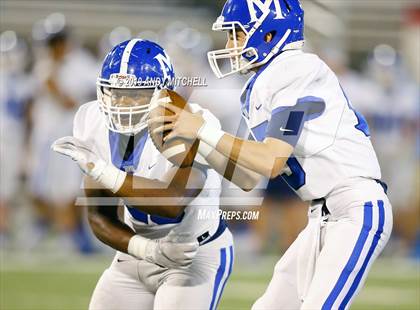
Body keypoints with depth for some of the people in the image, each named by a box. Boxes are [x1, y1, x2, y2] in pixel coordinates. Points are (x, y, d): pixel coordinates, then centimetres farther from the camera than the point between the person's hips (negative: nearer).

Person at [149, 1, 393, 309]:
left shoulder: (298, 71, -14)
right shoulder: (263, 86, 14)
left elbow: (271, 162, -20)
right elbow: (249, 179, 15)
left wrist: (204, 131, -13)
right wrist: (193, 145, 7)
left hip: (357, 211, -10)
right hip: (324, 215, 10)